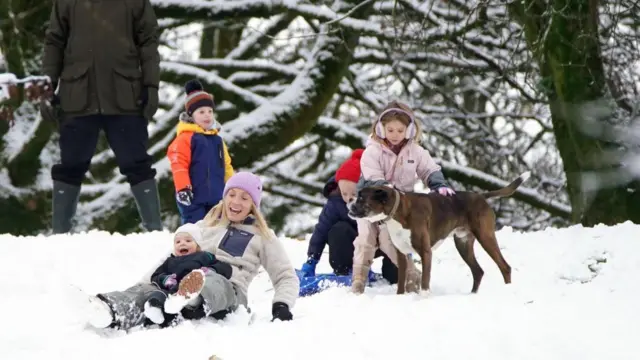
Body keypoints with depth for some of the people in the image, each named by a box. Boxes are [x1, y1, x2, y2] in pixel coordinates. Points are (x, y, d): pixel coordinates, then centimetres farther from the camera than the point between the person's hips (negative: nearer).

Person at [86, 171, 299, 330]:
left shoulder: (263, 236, 23)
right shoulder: (205, 226, 31)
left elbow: (286, 276, 19)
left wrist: (282, 305, -3)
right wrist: (145, 283, 10)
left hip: (229, 289, -3)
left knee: (211, 282, -43)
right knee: (148, 290, -32)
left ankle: (194, 302, -78)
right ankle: (114, 310, -63)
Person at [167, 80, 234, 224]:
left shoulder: (217, 139, 16)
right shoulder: (185, 138, -8)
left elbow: (226, 165, 22)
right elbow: (178, 165, -15)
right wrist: (182, 189, -22)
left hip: (216, 199, 7)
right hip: (194, 198, -7)